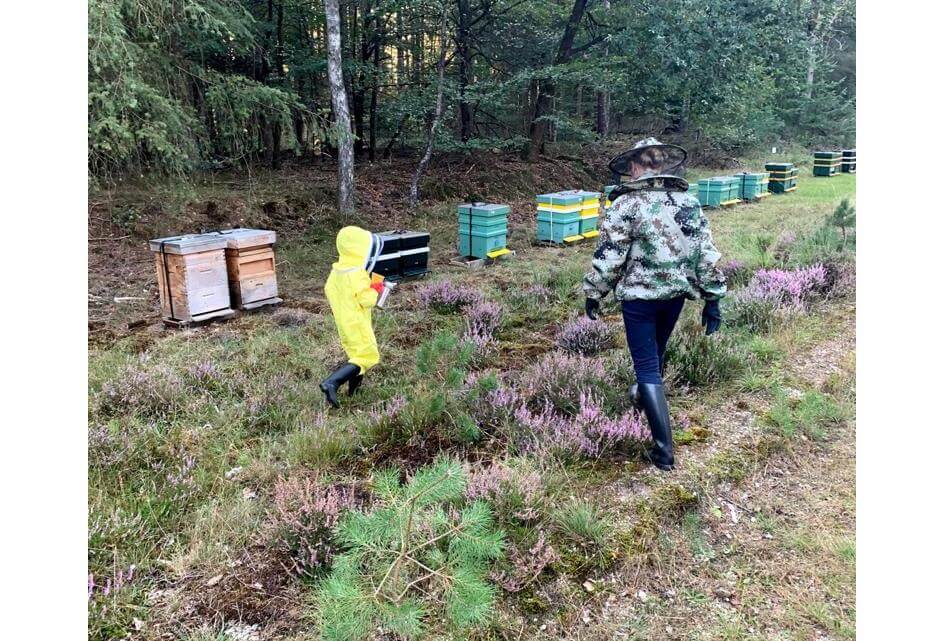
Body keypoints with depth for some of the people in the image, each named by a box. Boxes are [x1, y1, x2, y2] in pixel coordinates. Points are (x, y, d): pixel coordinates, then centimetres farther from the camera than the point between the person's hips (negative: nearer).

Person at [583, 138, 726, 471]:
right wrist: (712, 299, 8)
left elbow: (608, 256, -13)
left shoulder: (626, 204, -12)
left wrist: (593, 293, -1)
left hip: (640, 296, -5)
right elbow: (707, 254, 2)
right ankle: (644, 396, 54)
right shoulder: (689, 202, 2)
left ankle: (664, 451, -2)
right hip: (677, 293, 5)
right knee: (656, 352, 27)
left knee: (647, 365, 1)